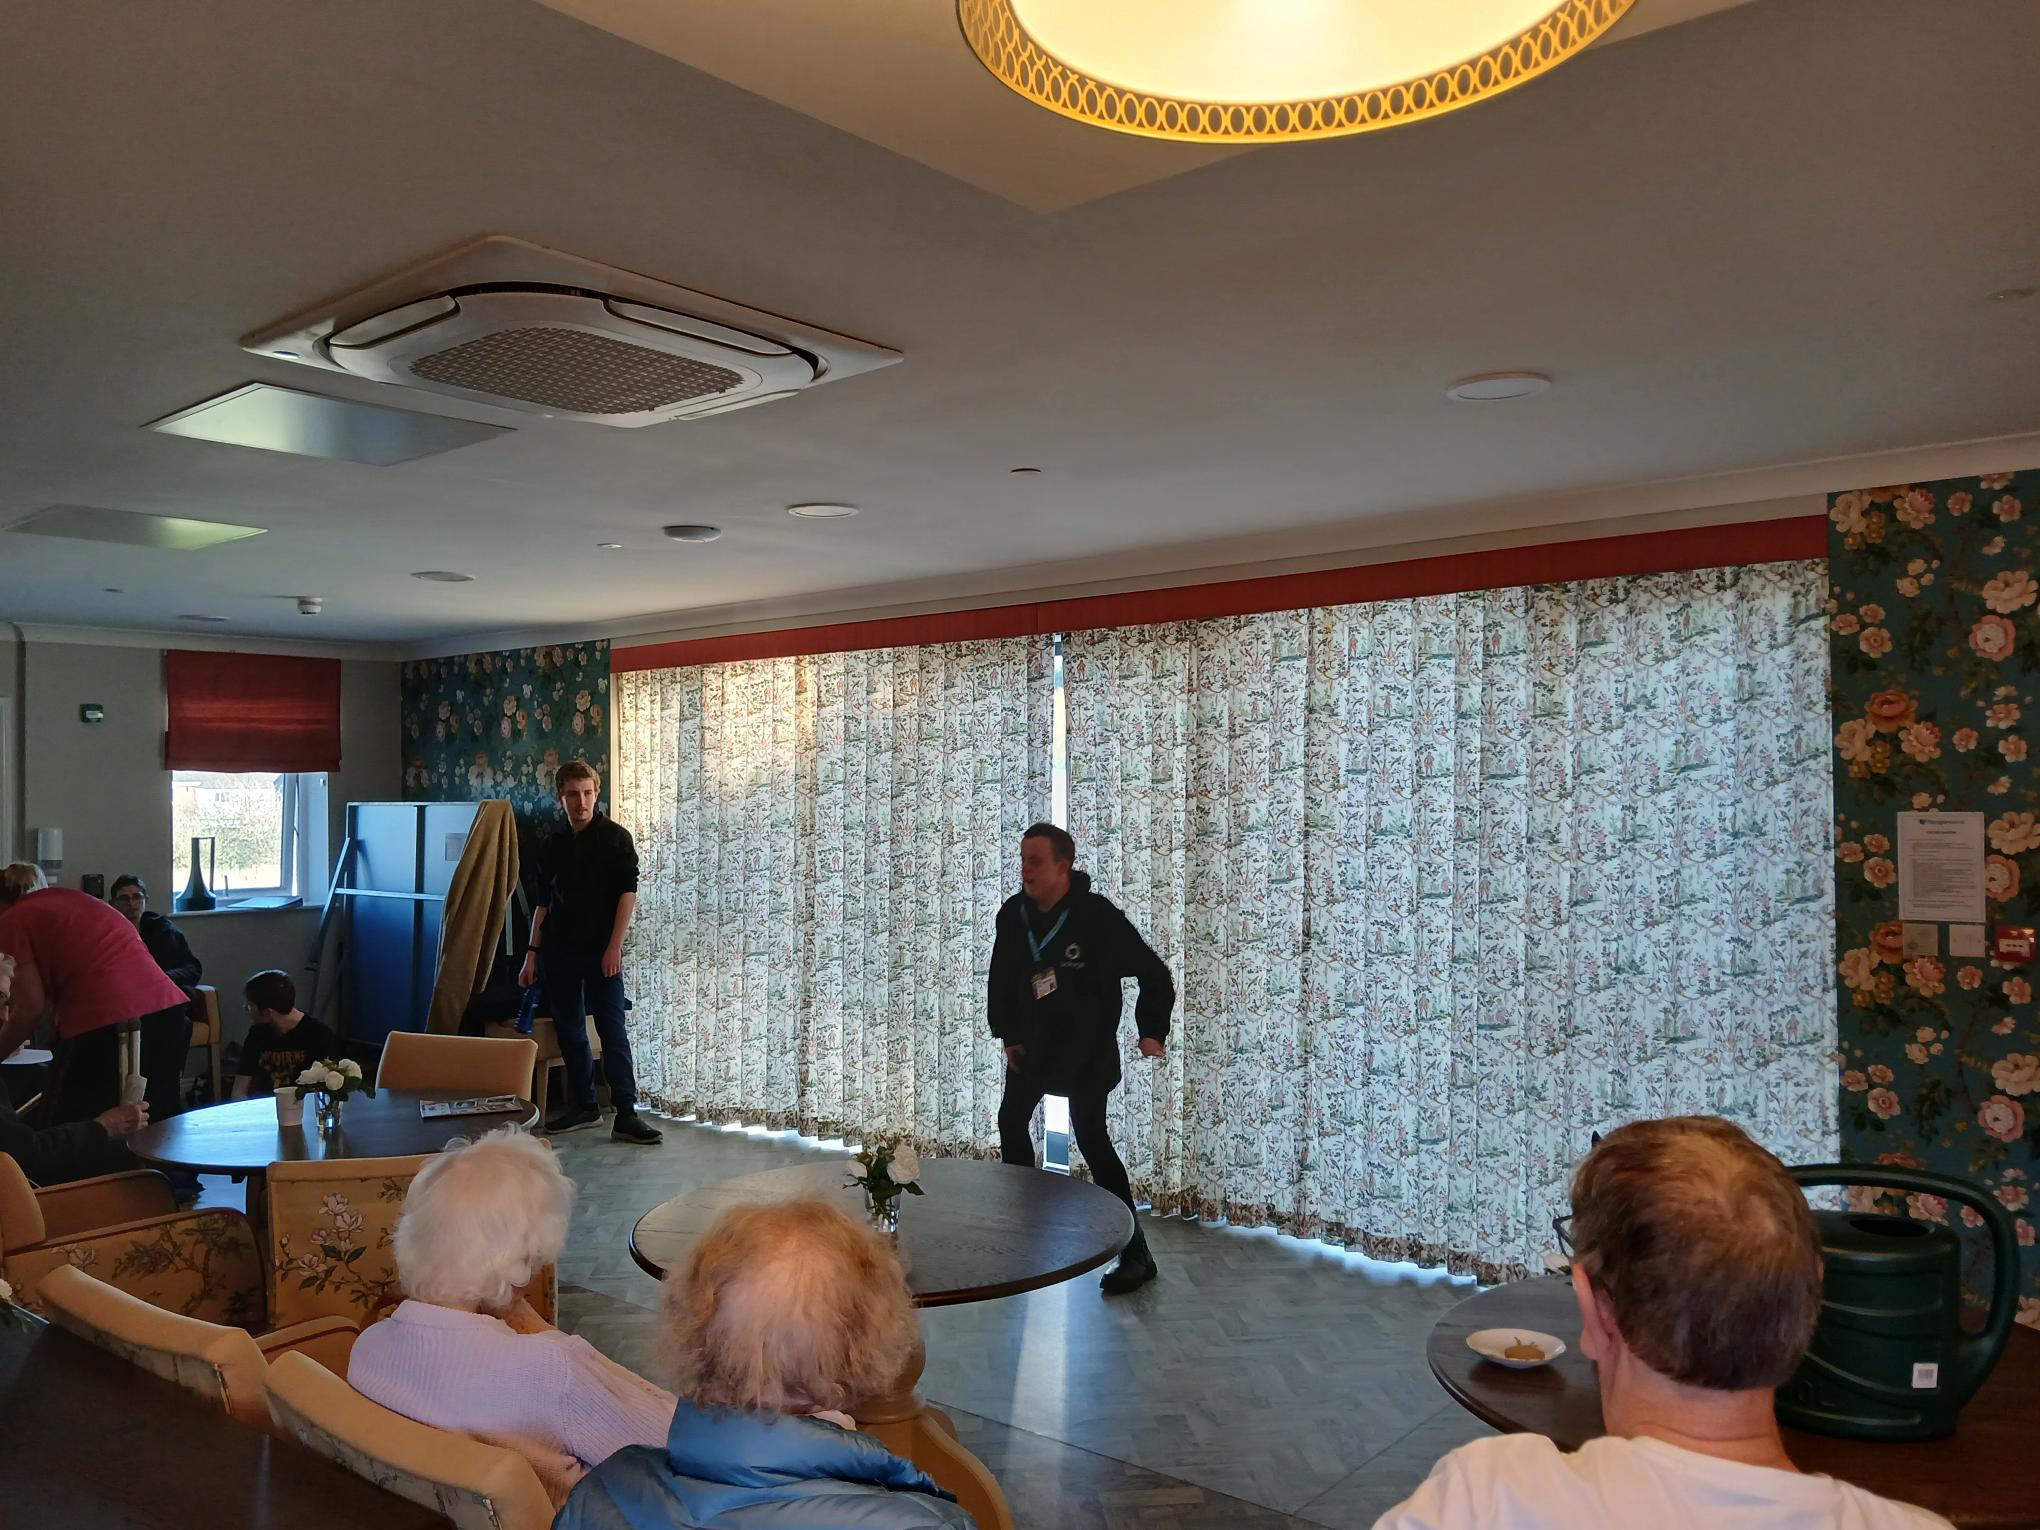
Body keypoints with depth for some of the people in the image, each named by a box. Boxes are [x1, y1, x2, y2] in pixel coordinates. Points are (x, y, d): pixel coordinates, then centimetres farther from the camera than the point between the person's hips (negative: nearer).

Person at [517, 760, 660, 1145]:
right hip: (559, 951, 5)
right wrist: (533, 953, 9)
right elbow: (543, 902, 15)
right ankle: (583, 1105, 22)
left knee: (612, 1031, -7)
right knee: (569, 1030, 10)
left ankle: (626, 1115, -5)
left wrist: (614, 945, -15)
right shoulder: (554, 845, 12)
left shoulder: (615, 837, -2)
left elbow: (628, 892, -8)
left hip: (601, 951, -5)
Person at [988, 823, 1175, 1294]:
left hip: (1088, 1048, -7)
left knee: (1091, 1139, -13)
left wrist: (1152, 1032, -15)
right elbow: (1001, 980, 11)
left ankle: (1137, 1255, -6)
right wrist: (1006, 1034, 9)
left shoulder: (1098, 916, -23)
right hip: (1033, 1043, 7)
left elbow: (1156, 975, -15)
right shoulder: (1013, 915, -6)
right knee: (1011, 1120, 17)